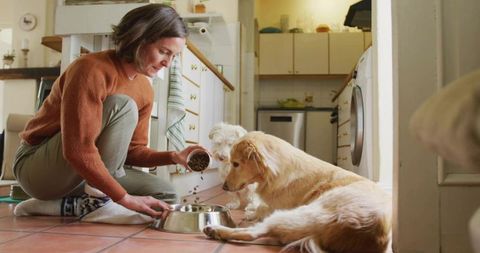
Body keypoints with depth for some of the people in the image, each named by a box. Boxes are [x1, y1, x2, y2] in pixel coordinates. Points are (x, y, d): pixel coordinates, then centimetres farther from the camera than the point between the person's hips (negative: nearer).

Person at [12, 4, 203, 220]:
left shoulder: (144, 90, 1)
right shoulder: (92, 70, -23)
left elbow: (132, 150, 4)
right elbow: (78, 151, -30)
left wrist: (174, 157, -12)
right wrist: (125, 198, -29)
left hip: (82, 177, 8)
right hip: (38, 168, -8)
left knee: (164, 195, -7)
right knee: (122, 107, -27)